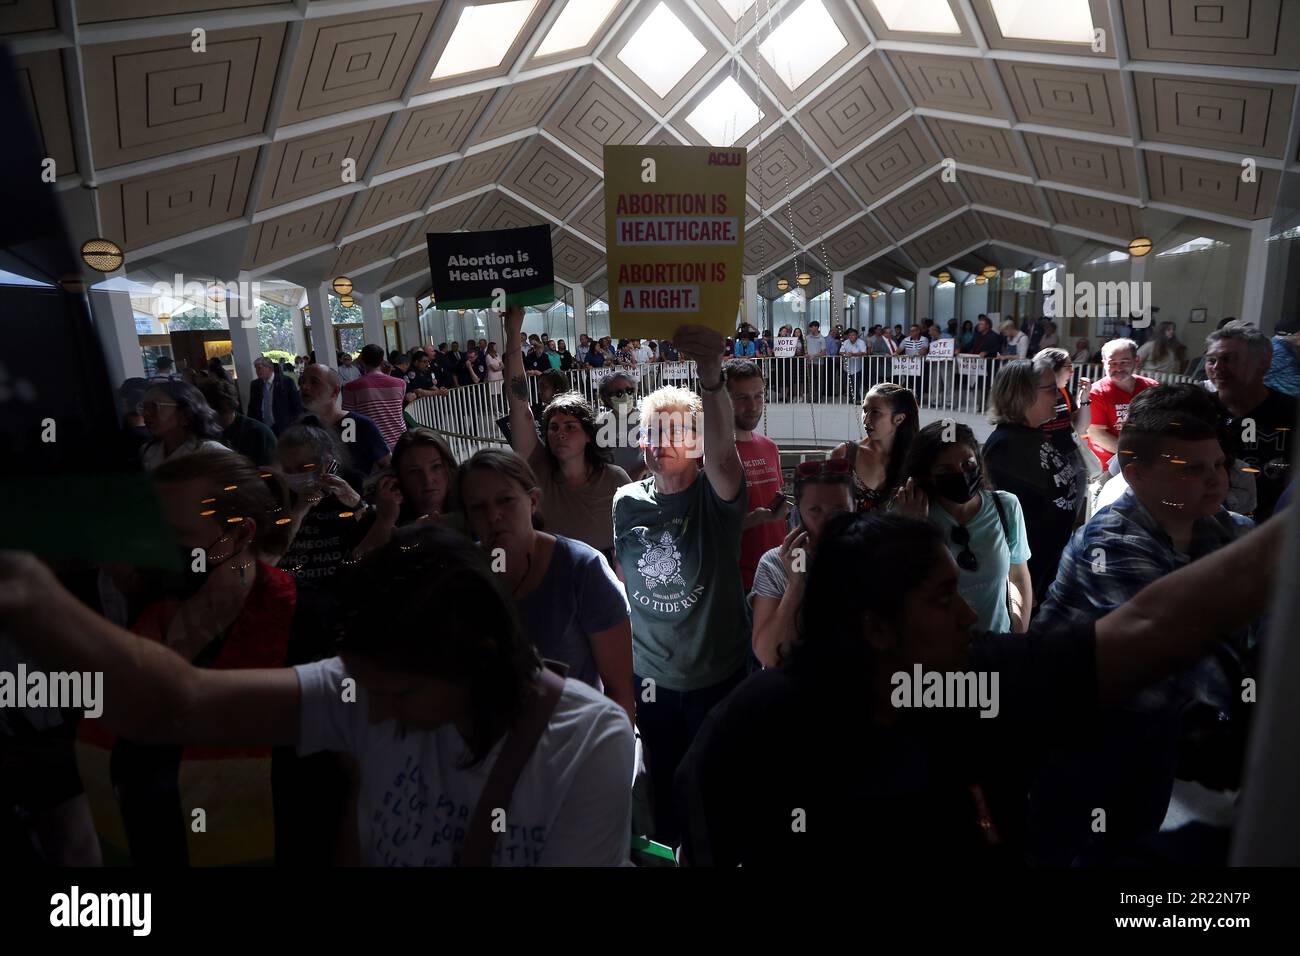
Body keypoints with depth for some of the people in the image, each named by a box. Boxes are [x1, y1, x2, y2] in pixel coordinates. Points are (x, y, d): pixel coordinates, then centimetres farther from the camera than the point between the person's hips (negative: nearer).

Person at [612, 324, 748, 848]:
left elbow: (723, 450, -40)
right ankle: (666, 849, 47)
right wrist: (620, 660, 12)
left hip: (716, 673, -3)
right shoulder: (626, 501, -4)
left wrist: (711, 379, -58)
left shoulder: (715, 496, -17)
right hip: (649, 674, 4)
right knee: (662, 776, 22)